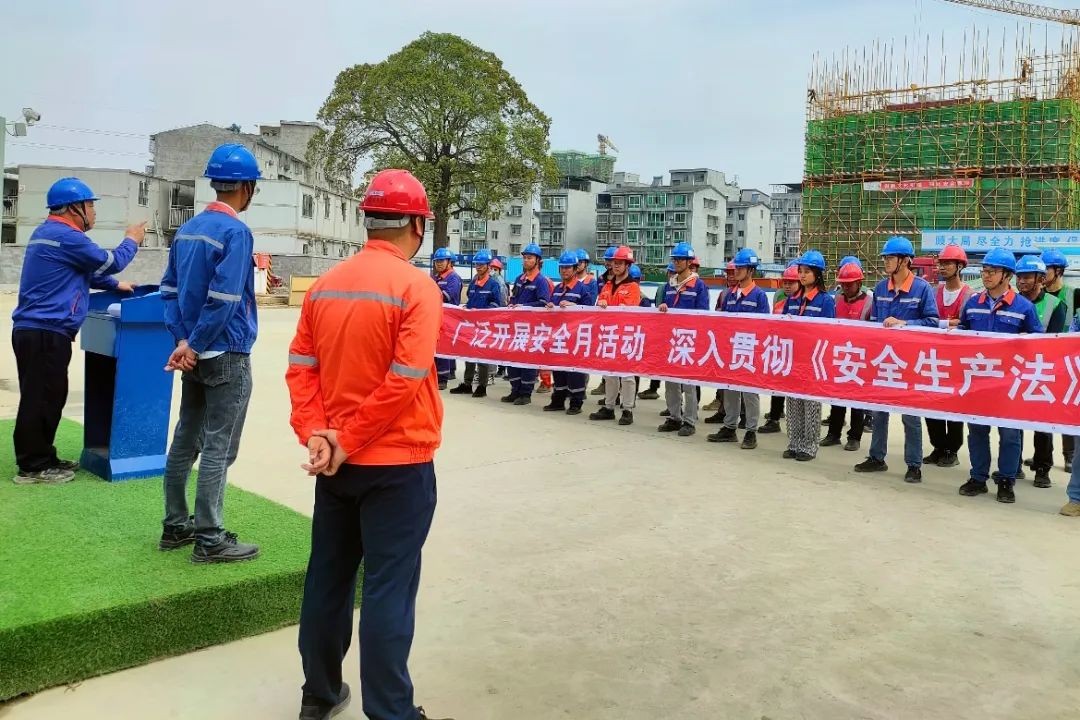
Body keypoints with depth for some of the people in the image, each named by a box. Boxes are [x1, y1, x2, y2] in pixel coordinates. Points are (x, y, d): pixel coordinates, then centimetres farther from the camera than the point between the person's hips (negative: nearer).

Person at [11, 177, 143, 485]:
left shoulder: (49, 233, 19)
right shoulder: (66, 237, -16)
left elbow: (85, 270, 30)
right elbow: (109, 262, -6)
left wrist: (115, 285, 30)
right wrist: (131, 241, 11)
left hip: (37, 330, 11)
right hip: (45, 333, -11)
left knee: (48, 397, 16)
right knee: (40, 399, -4)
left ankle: (43, 458, 24)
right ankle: (32, 467, 3)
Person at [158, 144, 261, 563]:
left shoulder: (187, 229, 11)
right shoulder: (235, 232, -15)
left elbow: (169, 290, 10)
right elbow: (224, 300, -22)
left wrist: (183, 340, 3)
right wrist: (195, 344, -12)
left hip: (195, 355, 9)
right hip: (226, 356, -9)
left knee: (185, 440, 15)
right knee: (218, 448, -3)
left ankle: (176, 526, 25)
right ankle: (210, 539, 4)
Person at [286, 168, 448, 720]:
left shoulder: (325, 285, 5)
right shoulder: (416, 287, -14)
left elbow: (300, 368, 1)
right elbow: (404, 381, -21)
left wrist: (315, 434, -4)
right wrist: (349, 441, -14)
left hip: (336, 459, 6)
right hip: (399, 462, -6)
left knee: (328, 576, 16)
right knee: (388, 589, 2)